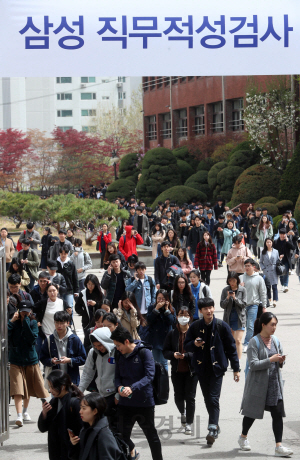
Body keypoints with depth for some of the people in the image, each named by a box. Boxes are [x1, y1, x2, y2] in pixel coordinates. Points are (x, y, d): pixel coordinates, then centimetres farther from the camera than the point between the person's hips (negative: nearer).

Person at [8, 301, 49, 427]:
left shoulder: (33, 323, 0)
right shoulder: (14, 323, -1)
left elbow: (32, 338, -17)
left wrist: (26, 321, -18)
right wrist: (11, 321, -18)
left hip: (30, 359, 2)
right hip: (16, 360, -2)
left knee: (29, 387, 14)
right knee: (18, 388, -14)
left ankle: (25, 411, 35)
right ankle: (19, 415, -21)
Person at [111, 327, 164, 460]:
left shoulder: (144, 353, -11)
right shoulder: (120, 355, 7)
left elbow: (149, 375, -18)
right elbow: (118, 376, 11)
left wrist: (132, 388, -30)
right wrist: (119, 387, -13)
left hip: (144, 403, -5)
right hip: (125, 403, 5)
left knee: (151, 436, 9)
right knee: (123, 435, 6)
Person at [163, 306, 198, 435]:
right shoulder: (172, 333, 4)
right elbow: (165, 351, 6)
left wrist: (186, 355, -21)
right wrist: (173, 355, -14)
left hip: (191, 370, -3)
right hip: (177, 371, 3)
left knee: (190, 397, -1)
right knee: (178, 397, 7)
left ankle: (189, 423, 10)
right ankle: (182, 413, 39)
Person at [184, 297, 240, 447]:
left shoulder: (222, 326, -4)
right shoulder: (195, 326, 2)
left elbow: (231, 348, 2)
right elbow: (186, 345, 11)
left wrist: (236, 368, 2)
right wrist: (194, 344, -14)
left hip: (217, 367, -3)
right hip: (201, 368, 3)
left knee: (213, 399, -12)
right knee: (207, 399, 10)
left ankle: (212, 429, -16)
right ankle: (215, 425, 25)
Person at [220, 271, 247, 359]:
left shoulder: (242, 290, -4)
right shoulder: (225, 290, 1)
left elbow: (244, 304, -8)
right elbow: (222, 305, 0)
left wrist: (235, 298, -22)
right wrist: (227, 298, -18)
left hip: (239, 318, -3)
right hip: (228, 317, 3)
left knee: (238, 340, -11)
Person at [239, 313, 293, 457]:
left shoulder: (276, 341, 8)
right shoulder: (254, 342, -11)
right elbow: (253, 364, -18)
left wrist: (281, 361, -5)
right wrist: (270, 360, -24)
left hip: (275, 383, 5)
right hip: (258, 384, -5)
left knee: (278, 414, -5)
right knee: (252, 413, 10)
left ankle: (279, 446, -6)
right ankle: (243, 437, 34)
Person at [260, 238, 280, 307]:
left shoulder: (276, 251, 7)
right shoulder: (263, 252, 7)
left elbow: (278, 261, 12)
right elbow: (261, 262, 11)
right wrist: (263, 268, -3)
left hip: (274, 271, -1)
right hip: (266, 271, 1)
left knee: (274, 286, -8)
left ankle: (275, 300, -10)